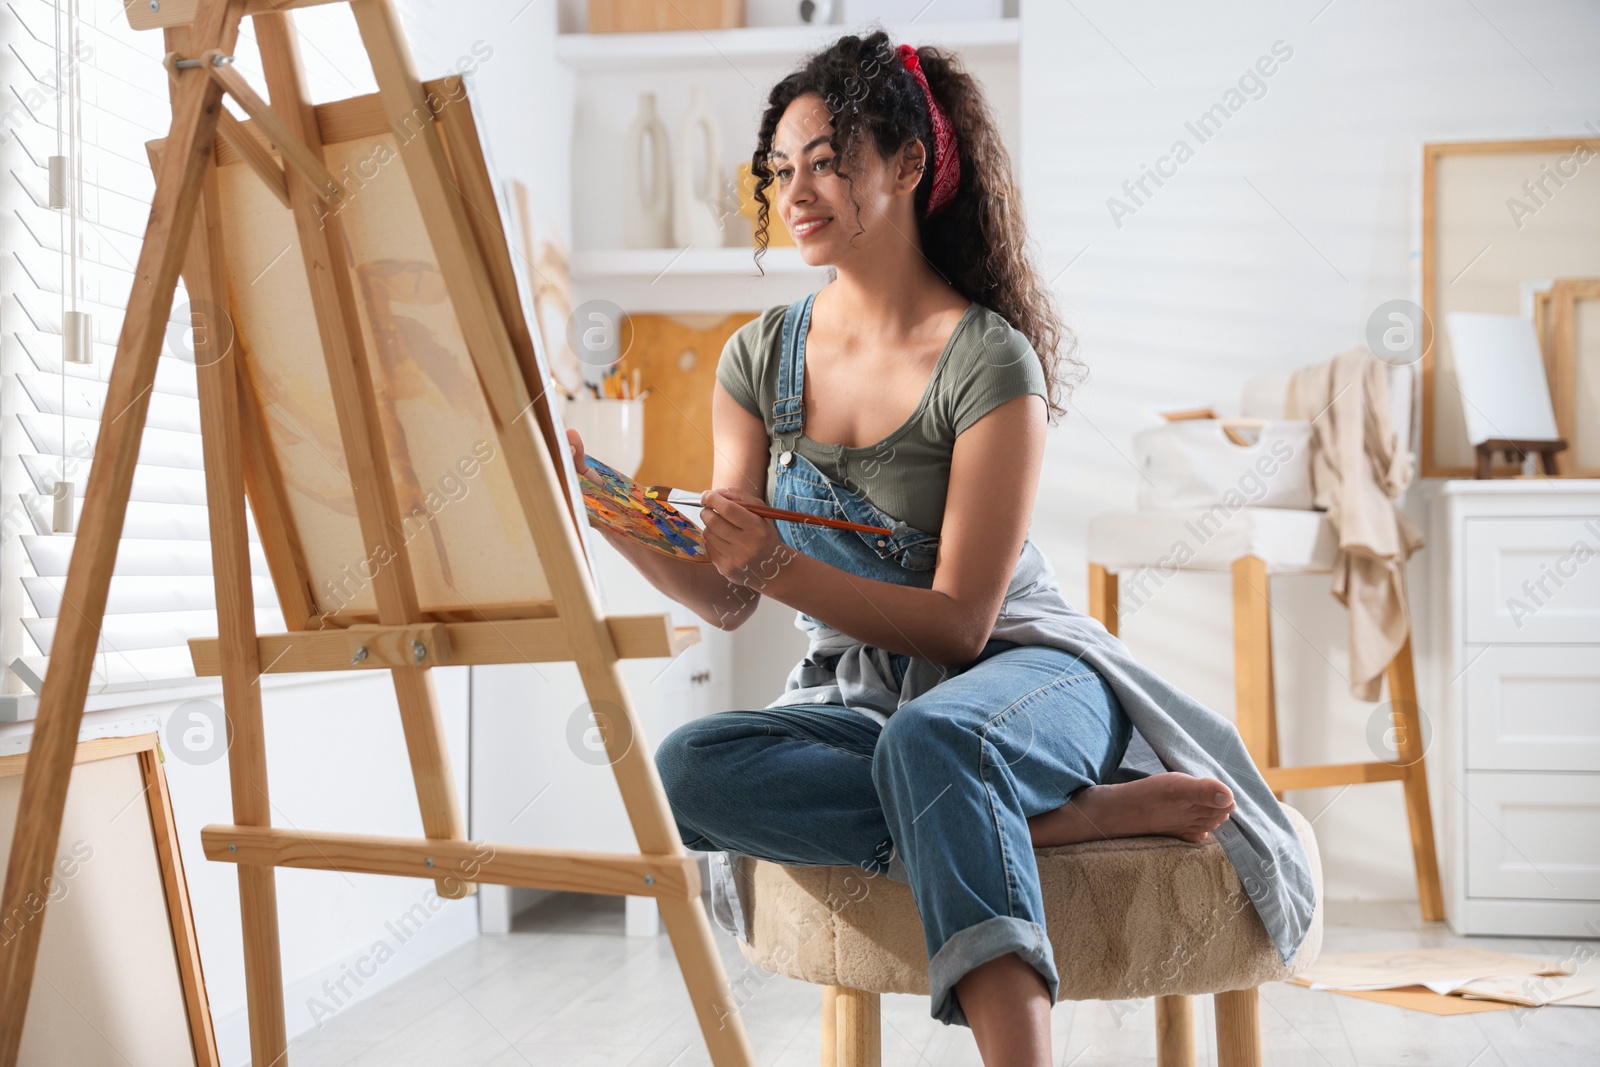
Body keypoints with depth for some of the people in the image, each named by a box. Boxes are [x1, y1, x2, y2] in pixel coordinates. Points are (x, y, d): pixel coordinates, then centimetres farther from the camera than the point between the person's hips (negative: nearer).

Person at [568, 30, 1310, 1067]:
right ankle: (1088, 813, -26)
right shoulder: (760, 359, 4)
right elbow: (726, 601, 3)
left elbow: (959, 622, -16)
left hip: (1025, 673, -5)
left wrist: (773, 563, -27)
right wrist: (619, 524, -15)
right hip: (856, 698, 5)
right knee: (690, 768, -27)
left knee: (926, 741, -40)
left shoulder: (990, 360, -13)